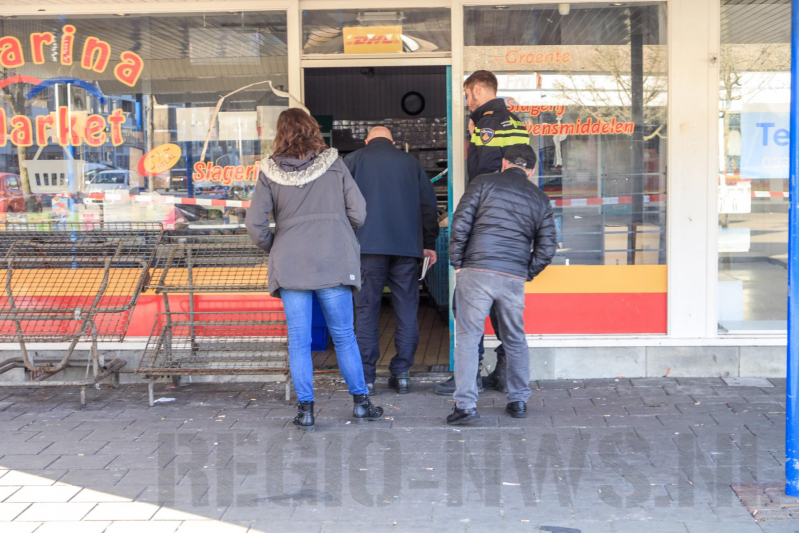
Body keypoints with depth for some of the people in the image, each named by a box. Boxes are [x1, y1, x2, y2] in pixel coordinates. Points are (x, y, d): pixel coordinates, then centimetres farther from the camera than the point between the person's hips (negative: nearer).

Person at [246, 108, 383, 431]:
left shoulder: (270, 172, -1)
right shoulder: (333, 165, -1)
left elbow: (255, 225, -5)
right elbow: (358, 213, -1)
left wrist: (273, 249, 12)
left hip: (290, 267, 0)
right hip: (333, 263, 0)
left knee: (298, 340, 6)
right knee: (344, 336, 10)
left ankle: (305, 409, 8)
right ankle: (361, 403, 16)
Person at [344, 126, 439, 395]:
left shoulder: (353, 160, 7)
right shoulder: (410, 162, 14)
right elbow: (428, 204, 13)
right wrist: (429, 243, 19)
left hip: (368, 244, -2)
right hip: (407, 245, 2)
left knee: (366, 310, 3)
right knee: (406, 310, 8)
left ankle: (366, 376, 2)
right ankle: (401, 373, 7)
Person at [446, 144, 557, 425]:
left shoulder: (483, 183, 5)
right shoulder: (540, 199, 13)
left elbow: (460, 224, -3)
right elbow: (547, 248, 9)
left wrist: (457, 263, 5)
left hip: (476, 272, -3)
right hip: (514, 279, 3)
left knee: (467, 338, 0)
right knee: (515, 340, 18)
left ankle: (465, 404, -5)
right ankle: (518, 401, 23)